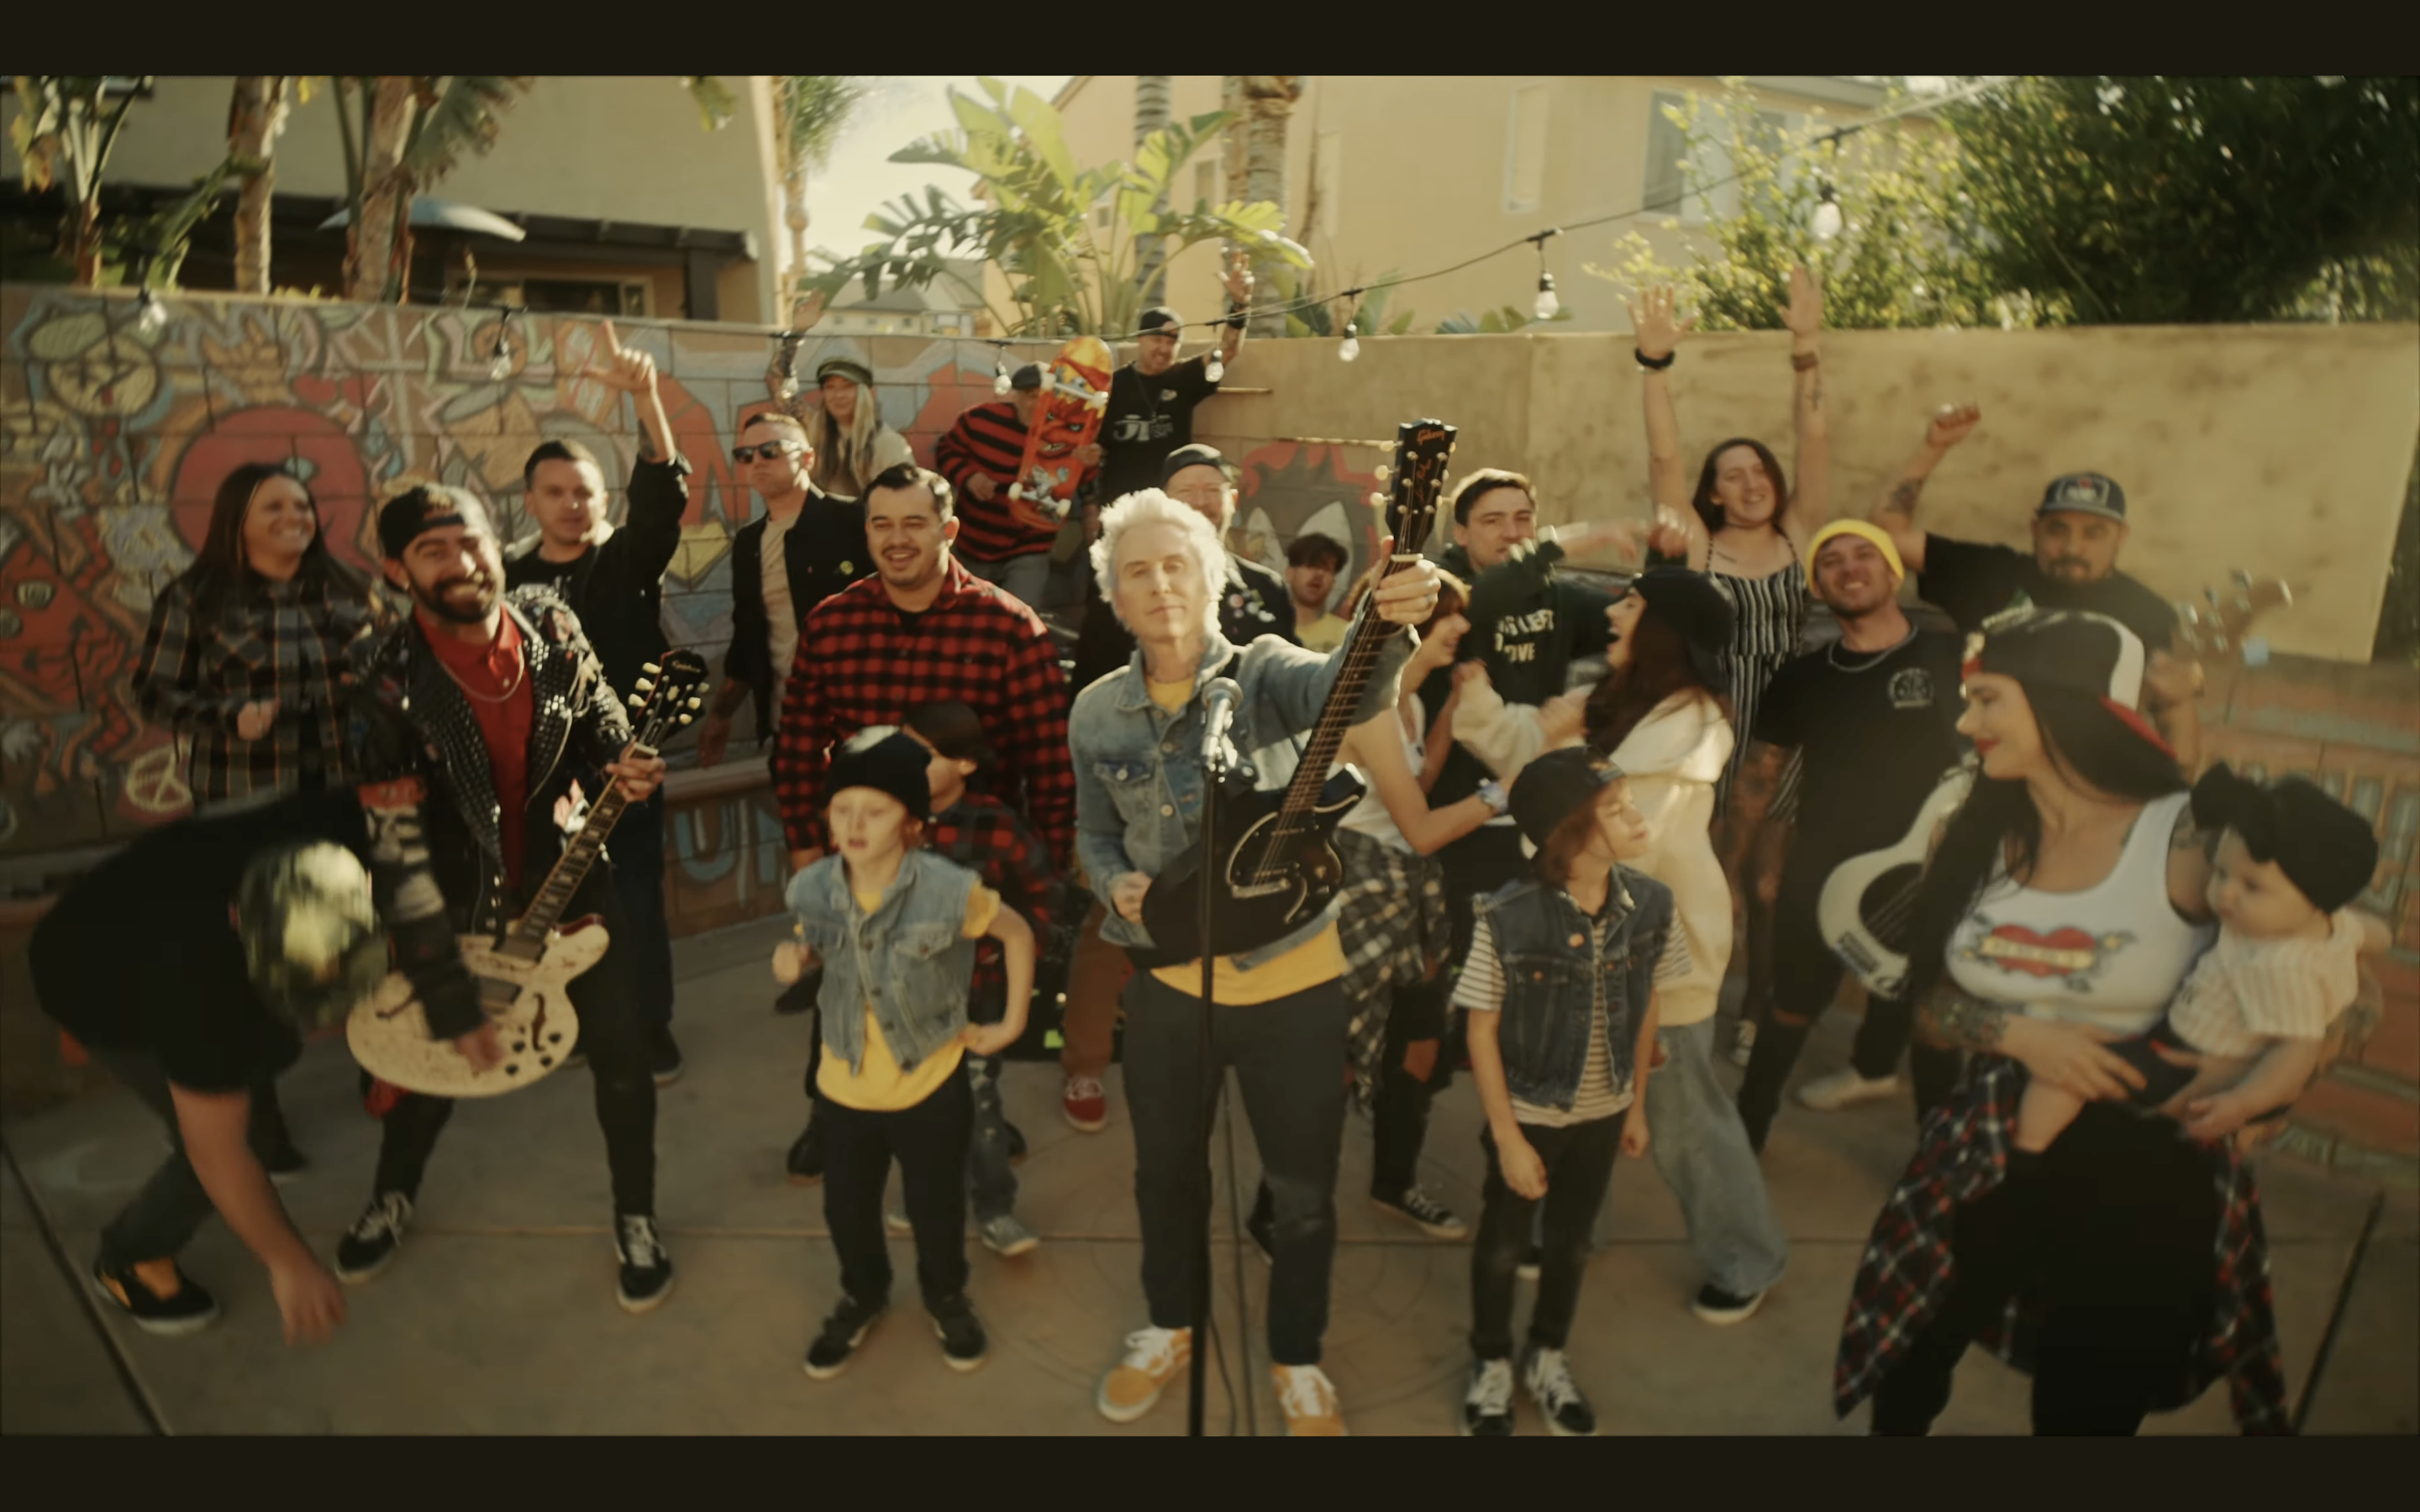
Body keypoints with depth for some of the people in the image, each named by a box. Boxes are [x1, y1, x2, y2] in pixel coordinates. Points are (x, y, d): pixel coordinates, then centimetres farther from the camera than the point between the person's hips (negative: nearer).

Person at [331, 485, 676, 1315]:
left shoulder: (551, 623, -10)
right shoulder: (383, 674, -18)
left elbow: (599, 716, 6)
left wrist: (623, 766, -16)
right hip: (457, 901, -1)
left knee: (621, 1059, 0)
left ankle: (635, 1220, 23)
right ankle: (392, 1198, 49)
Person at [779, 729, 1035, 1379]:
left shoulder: (949, 891, -25)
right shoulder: (811, 889, -15)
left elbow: (1017, 933, -8)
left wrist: (1013, 1023, -5)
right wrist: (794, 957, -15)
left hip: (931, 1085, -3)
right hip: (845, 1086, 3)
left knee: (936, 1206, 16)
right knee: (846, 1207, 19)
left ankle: (947, 1298, 47)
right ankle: (862, 1296, 50)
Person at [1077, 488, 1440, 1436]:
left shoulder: (1265, 672, -12)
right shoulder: (1096, 713, -1)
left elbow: (1353, 691, -36)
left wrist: (1389, 624, -58)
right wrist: (1117, 885, -10)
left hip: (1292, 979, -3)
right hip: (1166, 980, 3)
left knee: (1304, 1187, 12)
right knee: (1166, 1168, 21)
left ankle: (1297, 1361, 38)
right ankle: (1171, 1329, 49)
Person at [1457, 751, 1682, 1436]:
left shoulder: (1650, 904, -14)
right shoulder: (1509, 917, -28)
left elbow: (1645, 1009, 1)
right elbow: (1482, 1033, -17)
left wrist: (1637, 1105, 8)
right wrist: (1507, 1136, -13)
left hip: (1603, 1112, 4)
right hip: (1528, 1113, -4)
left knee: (1572, 1241, 23)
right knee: (1503, 1243, 18)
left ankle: (1548, 1357, 49)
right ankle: (1491, 1364, 43)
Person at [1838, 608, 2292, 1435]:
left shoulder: (2185, 839, -18)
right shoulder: (1972, 833, -2)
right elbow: (1932, 999, 1)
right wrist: (2016, 1035, -16)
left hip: (2143, 1168, -4)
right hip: (1987, 1150, 4)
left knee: (2086, 1409, 16)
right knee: (1906, 1373, 17)